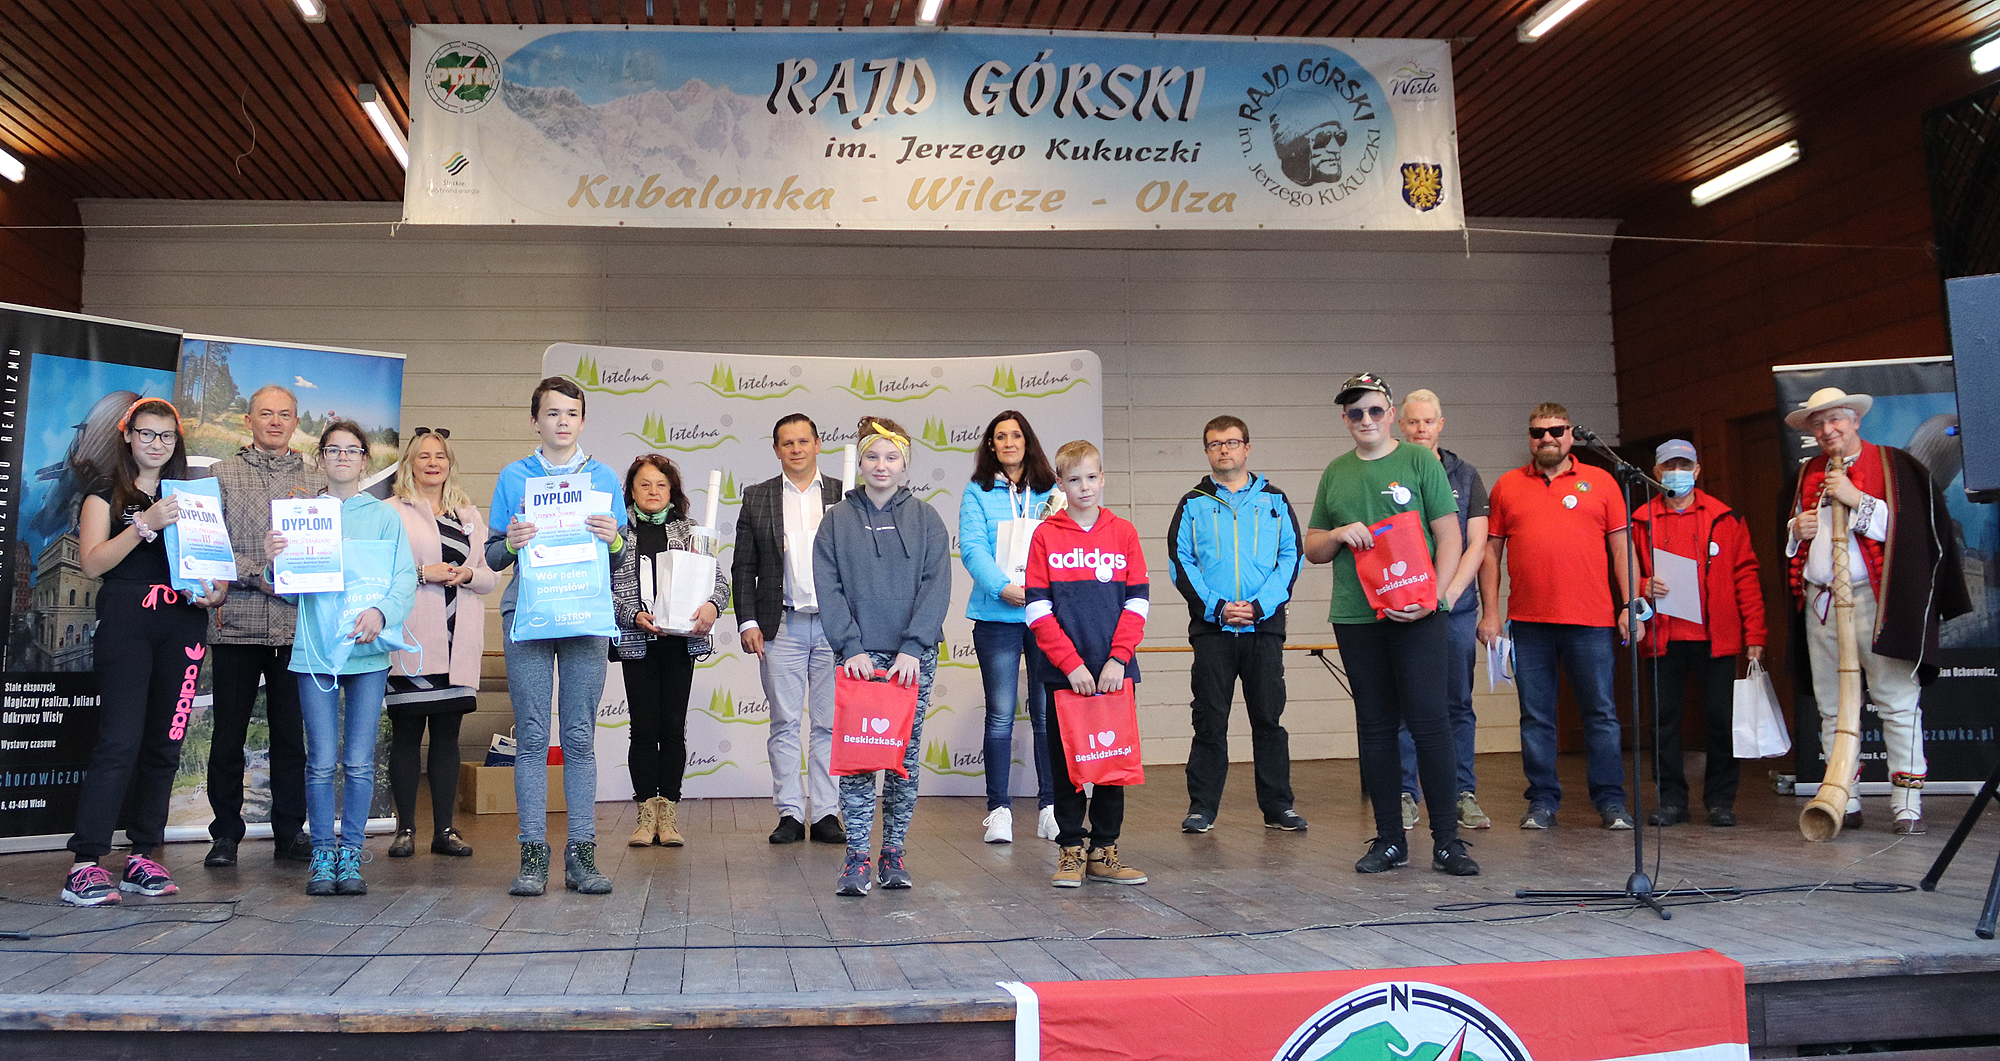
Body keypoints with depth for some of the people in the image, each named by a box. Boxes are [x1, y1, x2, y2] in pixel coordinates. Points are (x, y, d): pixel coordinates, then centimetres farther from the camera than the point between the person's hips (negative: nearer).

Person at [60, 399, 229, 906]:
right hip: (126, 621, -4)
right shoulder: (107, 495, 8)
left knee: (165, 743, 3)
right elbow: (92, 562, -4)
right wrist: (146, 524, -15)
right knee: (120, 740, -13)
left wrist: (215, 593, -1)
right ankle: (86, 863, -10)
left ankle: (144, 856, 9)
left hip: (183, 626, 4)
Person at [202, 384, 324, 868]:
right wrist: (258, 575, -13)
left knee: (292, 733, 4)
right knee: (229, 732, 4)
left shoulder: (317, 481, 13)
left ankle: (290, 832, 13)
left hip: (297, 624, 1)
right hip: (237, 622, -1)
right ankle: (226, 833, 15)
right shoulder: (221, 474, 9)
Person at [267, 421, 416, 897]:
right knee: (322, 761, 0)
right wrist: (273, 562, -14)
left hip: (368, 650, 0)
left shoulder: (385, 516, 7)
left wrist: (381, 612, -22)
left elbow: (405, 578, -3)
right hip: (314, 647, 1)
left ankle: (350, 854, 11)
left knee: (360, 762, 2)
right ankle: (322, 855, 11)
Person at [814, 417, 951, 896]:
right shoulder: (838, 519, 7)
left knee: (904, 756, 4)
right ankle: (856, 856, -1)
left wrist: (913, 648, -12)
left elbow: (937, 586, -2)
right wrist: (851, 646, -11)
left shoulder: (925, 519, 6)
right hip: (858, 654, 0)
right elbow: (828, 587, 1)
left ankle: (894, 850, 14)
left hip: (913, 656, 1)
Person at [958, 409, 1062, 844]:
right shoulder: (978, 494, 6)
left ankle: (1050, 808, 13)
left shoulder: (1052, 494, 12)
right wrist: (1003, 587, -20)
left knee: (1048, 713, 4)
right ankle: (999, 810, 8)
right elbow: (972, 547, -5)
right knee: (1000, 714, 1)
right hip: (997, 616, -1)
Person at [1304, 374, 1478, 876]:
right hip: (1355, 616, 4)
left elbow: (1449, 537, -1)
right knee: (1375, 726, 7)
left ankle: (1447, 840, 2)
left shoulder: (1420, 461, 3)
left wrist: (1434, 597, -14)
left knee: (1428, 720, -6)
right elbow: (1312, 549, 18)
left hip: (1416, 615, -3)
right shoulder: (1335, 474, 14)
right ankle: (1389, 839, 14)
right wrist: (1339, 534, -4)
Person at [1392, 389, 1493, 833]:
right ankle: (1406, 794, 8)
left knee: (1458, 703, 4)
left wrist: (1448, 595, -9)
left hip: (1456, 605, 1)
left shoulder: (1465, 476, 10)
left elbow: (1477, 544, 4)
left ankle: (1464, 795, 11)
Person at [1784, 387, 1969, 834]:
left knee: (1897, 702, -6)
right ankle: (1843, 802, 12)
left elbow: (1911, 528, -8)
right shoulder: (1808, 474, 18)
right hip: (1820, 601, 5)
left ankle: (1907, 802, -1)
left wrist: (1858, 499, -13)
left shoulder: (1893, 465, 2)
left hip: (1874, 597, -5)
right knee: (1832, 707, 6)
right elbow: (1791, 542, 27)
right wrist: (1796, 529, 5)